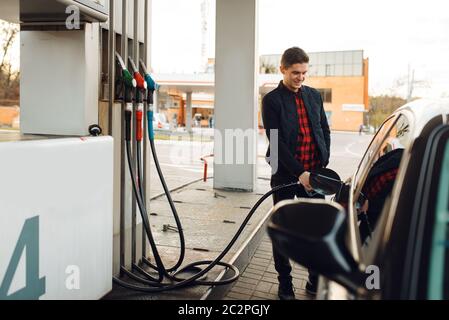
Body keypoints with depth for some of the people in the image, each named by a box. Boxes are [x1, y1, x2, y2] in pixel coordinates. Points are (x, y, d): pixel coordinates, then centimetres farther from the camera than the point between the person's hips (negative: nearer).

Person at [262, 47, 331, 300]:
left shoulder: (315, 96, 11)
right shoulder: (272, 100, -5)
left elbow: (325, 131, 15)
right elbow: (277, 141, -12)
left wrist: (324, 165, 3)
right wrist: (299, 172, -18)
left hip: (313, 174, 4)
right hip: (286, 175, -4)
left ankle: (316, 281, 24)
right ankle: (285, 284, 20)